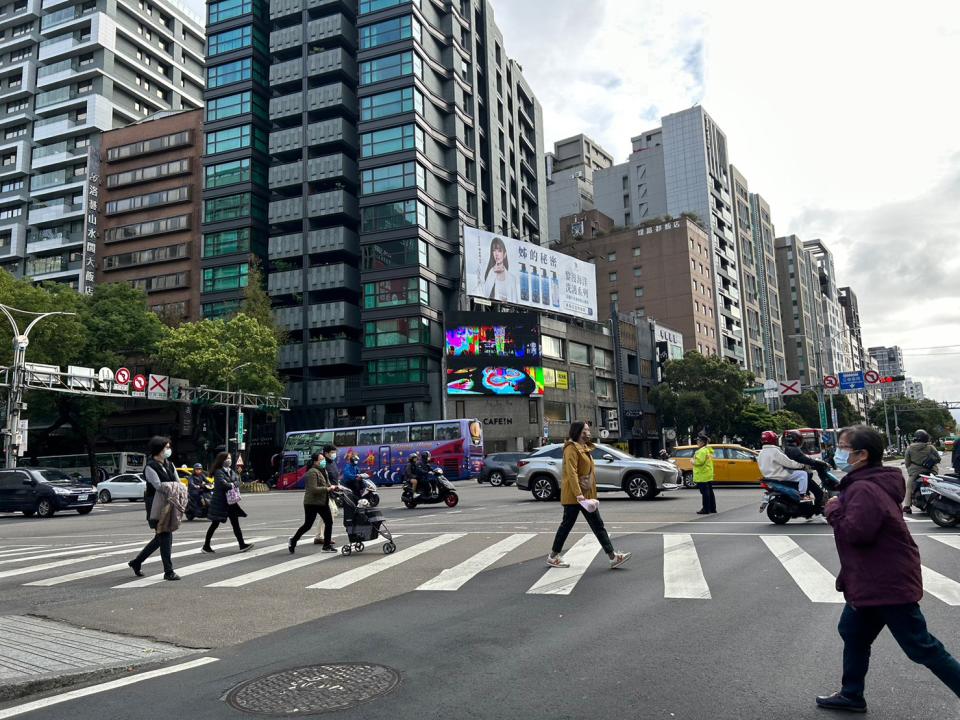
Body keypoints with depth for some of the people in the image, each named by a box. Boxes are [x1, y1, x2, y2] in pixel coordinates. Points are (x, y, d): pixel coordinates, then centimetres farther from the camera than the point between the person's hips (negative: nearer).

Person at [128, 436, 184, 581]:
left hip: (168, 504, 8)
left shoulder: (169, 465, 13)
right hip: (156, 505, -8)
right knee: (165, 536, -6)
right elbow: (158, 485, -20)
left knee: (161, 537, 14)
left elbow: (179, 483, 7)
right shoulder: (150, 467, -10)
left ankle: (136, 562, 31)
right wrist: (175, 487, -13)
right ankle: (168, 572, 1)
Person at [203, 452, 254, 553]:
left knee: (235, 523, 2)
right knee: (215, 524, 4)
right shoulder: (218, 472, -11)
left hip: (231, 501, 7)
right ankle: (206, 546, 19)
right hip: (220, 502, -7)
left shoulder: (231, 471, 13)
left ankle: (242, 545, -1)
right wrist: (232, 485, -10)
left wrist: (233, 485, -15)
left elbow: (237, 480, 4)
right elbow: (222, 483, -24)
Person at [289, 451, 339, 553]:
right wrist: (328, 489, -23)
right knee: (308, 525, -1)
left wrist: (333, 487, 3)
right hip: (312, 503, -9)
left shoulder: (323, 471, 13)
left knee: (329, 522, 4)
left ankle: (327, 546, 12)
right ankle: (293, 541, 19)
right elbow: (313, 489, -24)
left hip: (323, 502, 9)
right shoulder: (312, 472, -17)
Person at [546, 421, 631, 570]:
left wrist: (591, 494, 18)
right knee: (567, 524, 0)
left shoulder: (584, 448, 18)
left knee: (598, 525, 5)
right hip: (574, 495, -9)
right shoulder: (572, 448, -13)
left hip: (586, 494, 9)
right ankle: (553, 556, 12)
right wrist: (578, 494, -27)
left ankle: (613, 557, 3)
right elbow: (571, 473, -21)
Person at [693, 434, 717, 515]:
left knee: (705, 492, -8)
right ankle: (712, 508, 20)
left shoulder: (702, 451, -17)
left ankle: (706, 509, -7)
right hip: (709, 475, 11)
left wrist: (693, 462, -8)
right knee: (710, 492, 14)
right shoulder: (708, 450, 17)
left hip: (702, 476, -11)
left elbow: (699, 461, -26)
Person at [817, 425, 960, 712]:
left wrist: (833, 510, -19)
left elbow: (856, 531, -33)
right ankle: (852, 695, 33)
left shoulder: (865, 489, -25)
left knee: (922, 648, 1)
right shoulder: (862, 484, 10)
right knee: (853, 634, 20)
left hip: (888, 585, -11)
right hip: (872, 582, 11)